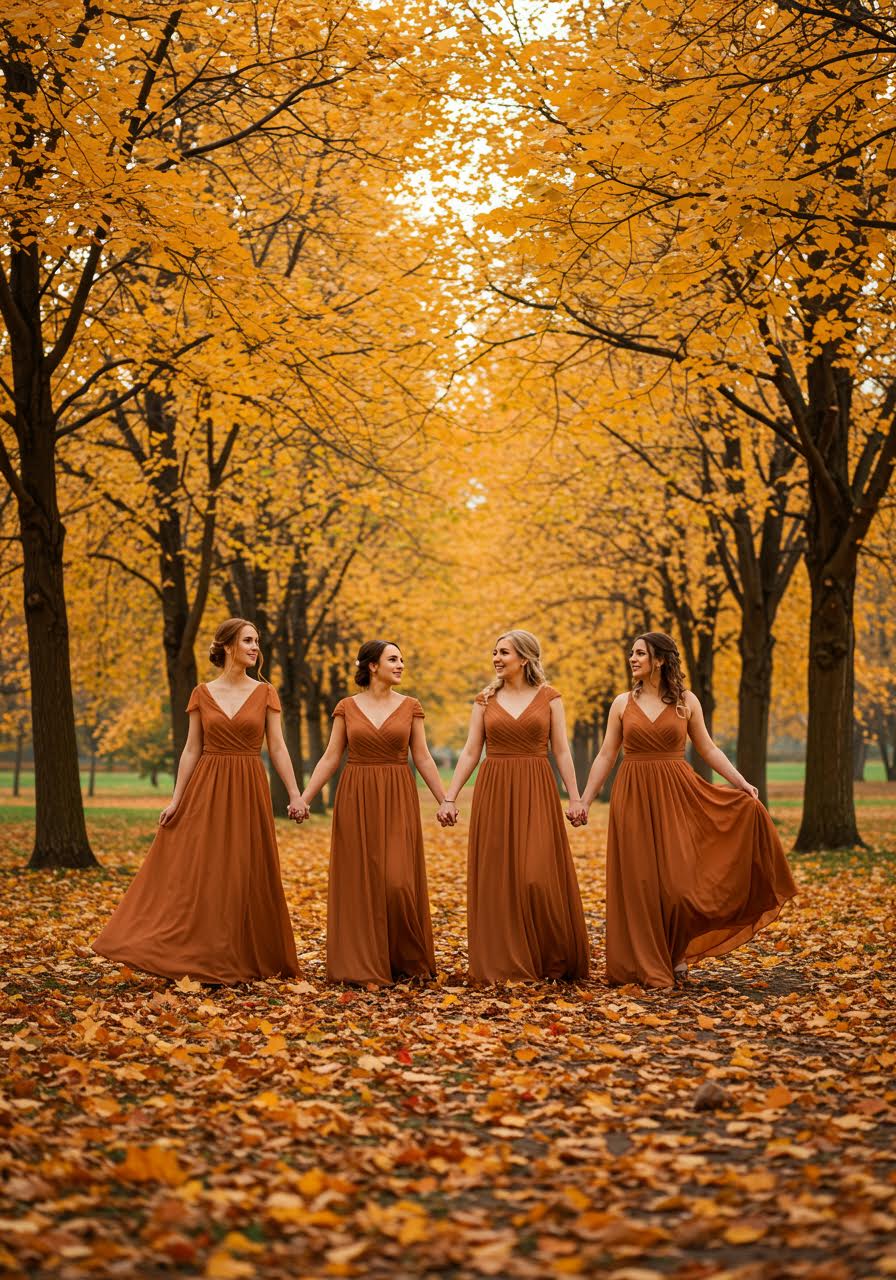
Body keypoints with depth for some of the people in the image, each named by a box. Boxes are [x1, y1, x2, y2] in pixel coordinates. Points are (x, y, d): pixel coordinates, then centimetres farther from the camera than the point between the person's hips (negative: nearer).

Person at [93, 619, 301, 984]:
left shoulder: (264, 693, 3)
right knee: (194, 873, -1)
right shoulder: (202, 694, 4)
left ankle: (247, 958, 14)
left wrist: (294, 794, -6)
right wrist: (176, 799, -1)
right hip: (206, 790, 0)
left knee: (246, 874, 2)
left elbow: (278, 748, 1)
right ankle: (200, 957, 8)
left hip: (248, 791, 0)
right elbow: (191, 750, 5)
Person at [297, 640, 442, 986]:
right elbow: (330, 758, 3)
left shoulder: (410, 707, 4)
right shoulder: (347, 707, 3)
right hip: (356, 801, 0)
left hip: (397, 801, 0)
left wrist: (445, 800, 1)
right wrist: (304, 797, -4)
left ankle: (405, 959, 13)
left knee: (398, 880, -6)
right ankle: (364, 963, 10)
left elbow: (423, 758, 6)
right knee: (360, 882, 1)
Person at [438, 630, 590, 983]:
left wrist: (575, 797, -5)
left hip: (536, 794, -2)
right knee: (497, 878, 1)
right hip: (493, 794, 2)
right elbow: (470, 752, 7)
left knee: (538, 876, -7)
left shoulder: (548, 697, 3)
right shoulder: (485, 699, 7)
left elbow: (562, 751, 2)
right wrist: (449, 798, 2)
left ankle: (552, 961, 9)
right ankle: (503, 961, 10)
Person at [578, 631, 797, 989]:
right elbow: (606, 756, 7)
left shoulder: (686, 702, 3)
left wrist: (741, 783, -2)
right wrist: (584, 800, 2)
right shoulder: (622, 703, 5)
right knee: (639, 882, 1)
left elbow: (708, 749, 8)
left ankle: (676, 952, 17)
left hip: (676, 797, -1)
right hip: (633, 798, 1)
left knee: (678, 878, -5)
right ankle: (647, 963, 12)